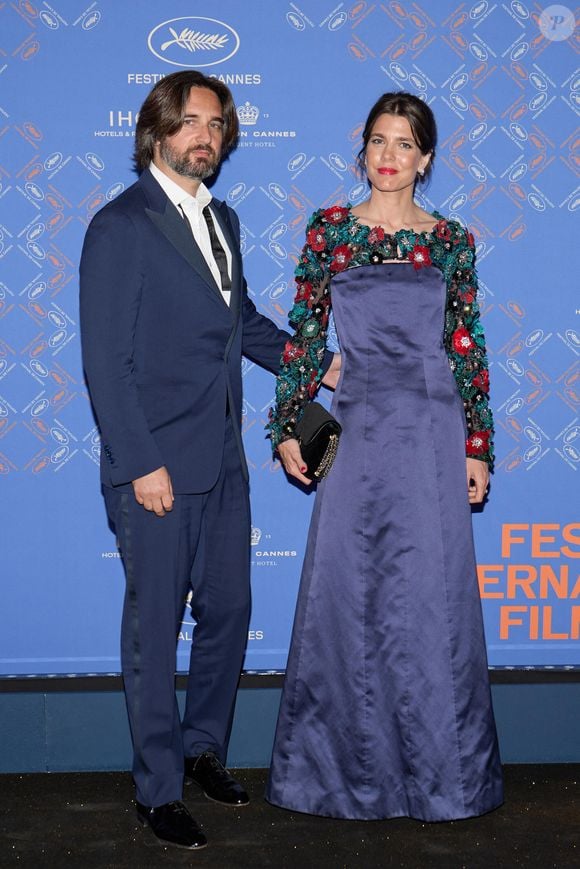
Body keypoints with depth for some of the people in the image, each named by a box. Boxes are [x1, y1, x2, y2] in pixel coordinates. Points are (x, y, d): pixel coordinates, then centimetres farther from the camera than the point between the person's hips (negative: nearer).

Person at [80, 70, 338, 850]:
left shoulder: (221, 218, 13)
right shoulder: (120, 227, -10)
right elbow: (106, 361, -14)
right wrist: (142, 465, -17)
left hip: (223, 461, 7)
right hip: (157, 467, -7)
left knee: (228, 612, 15)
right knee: (154, 631, 4)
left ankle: (203, 749, 35)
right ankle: (157, 791, 19)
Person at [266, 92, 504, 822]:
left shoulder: (451, 242, 6)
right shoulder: (328, 230, 6)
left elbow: (468, 350, 6)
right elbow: (305, 334, 6)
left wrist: (478, 447, 2)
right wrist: (288, 427, 0)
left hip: (432, 433, 0)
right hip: (356, 429, 0)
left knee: (432, 595, 2)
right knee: (348, 593, 3)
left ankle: (436, 766, 18)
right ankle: (350, 763, 20)